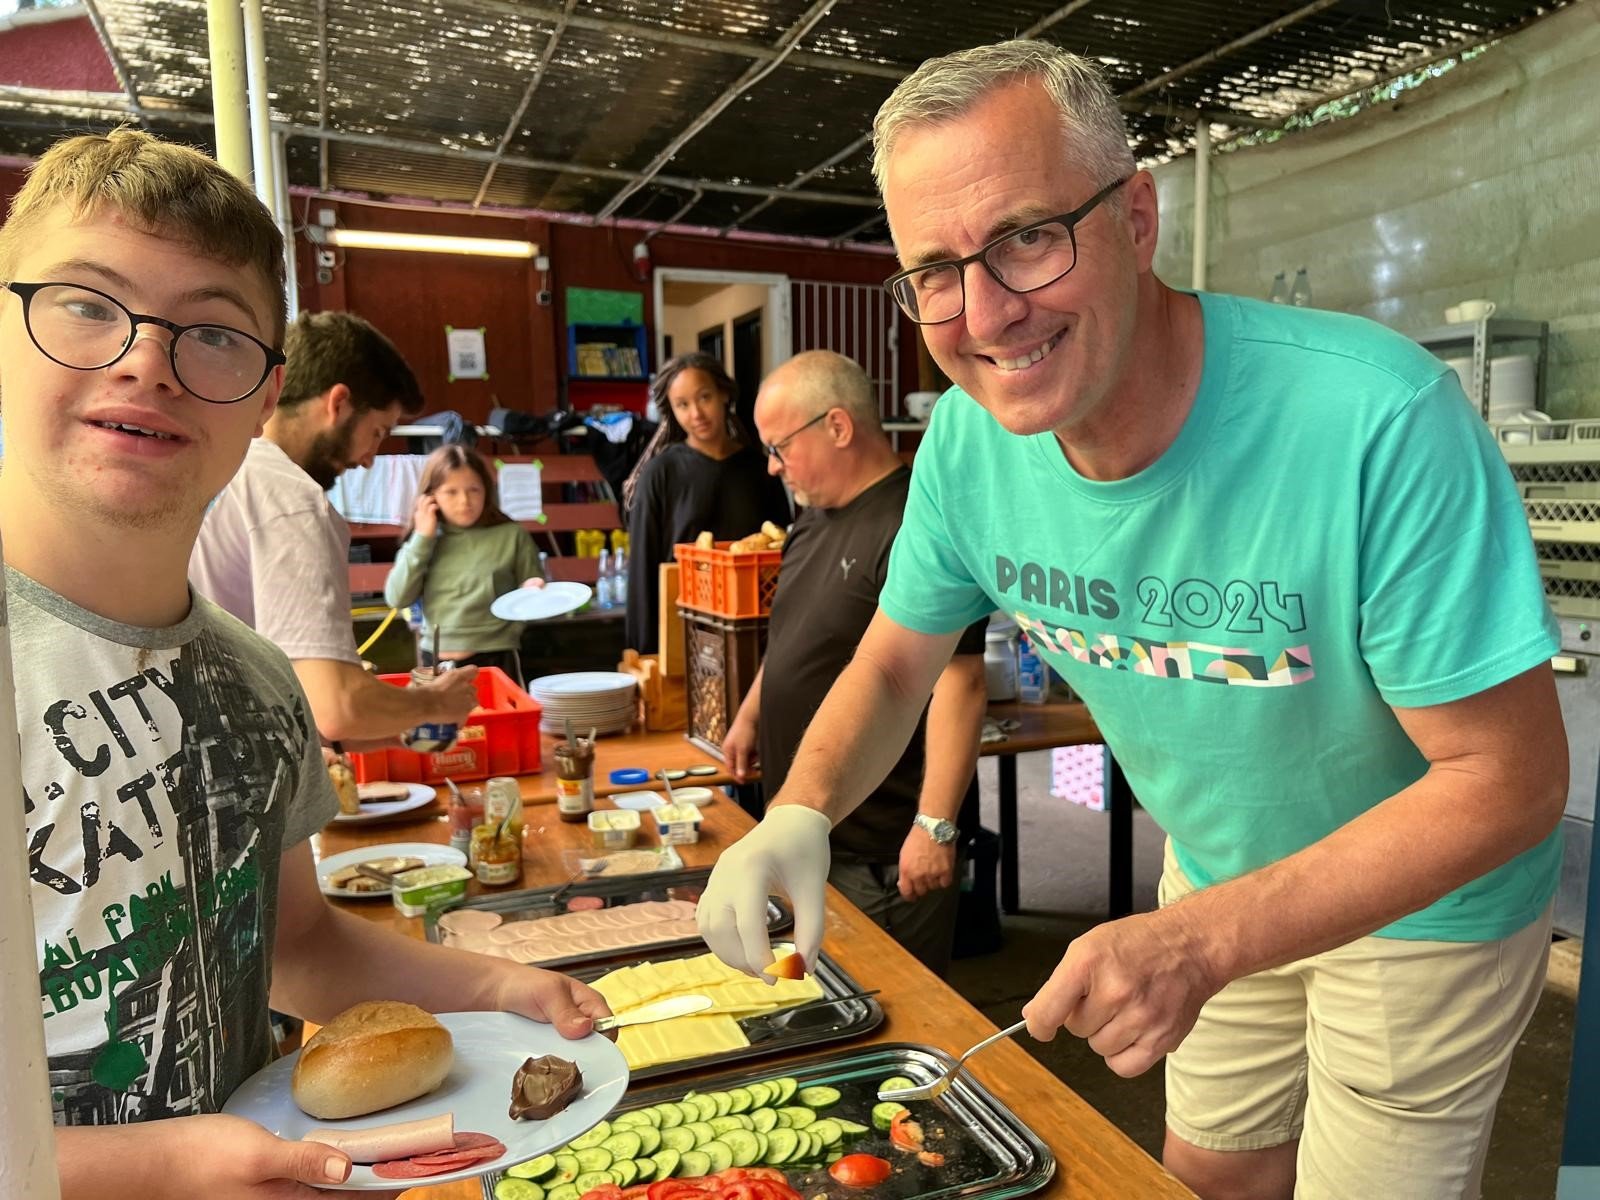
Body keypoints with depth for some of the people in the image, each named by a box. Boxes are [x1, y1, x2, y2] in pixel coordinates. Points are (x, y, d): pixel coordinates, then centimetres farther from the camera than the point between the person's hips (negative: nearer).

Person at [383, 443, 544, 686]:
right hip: (435, 663, 3)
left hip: (496, 661, -2)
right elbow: (397, 598, -4)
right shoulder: (422, 540, 6)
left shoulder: (512, 536, -2)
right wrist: (422, 539, -6)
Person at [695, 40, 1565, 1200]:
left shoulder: (1377, 421, -35)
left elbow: (1510, 779, -27)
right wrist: (800, 812, -25)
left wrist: (1205, 941, -36)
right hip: (1220, 875, 4)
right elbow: (893, 666, -6)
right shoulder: (968, 438, -19)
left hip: (1427, 904, -4)